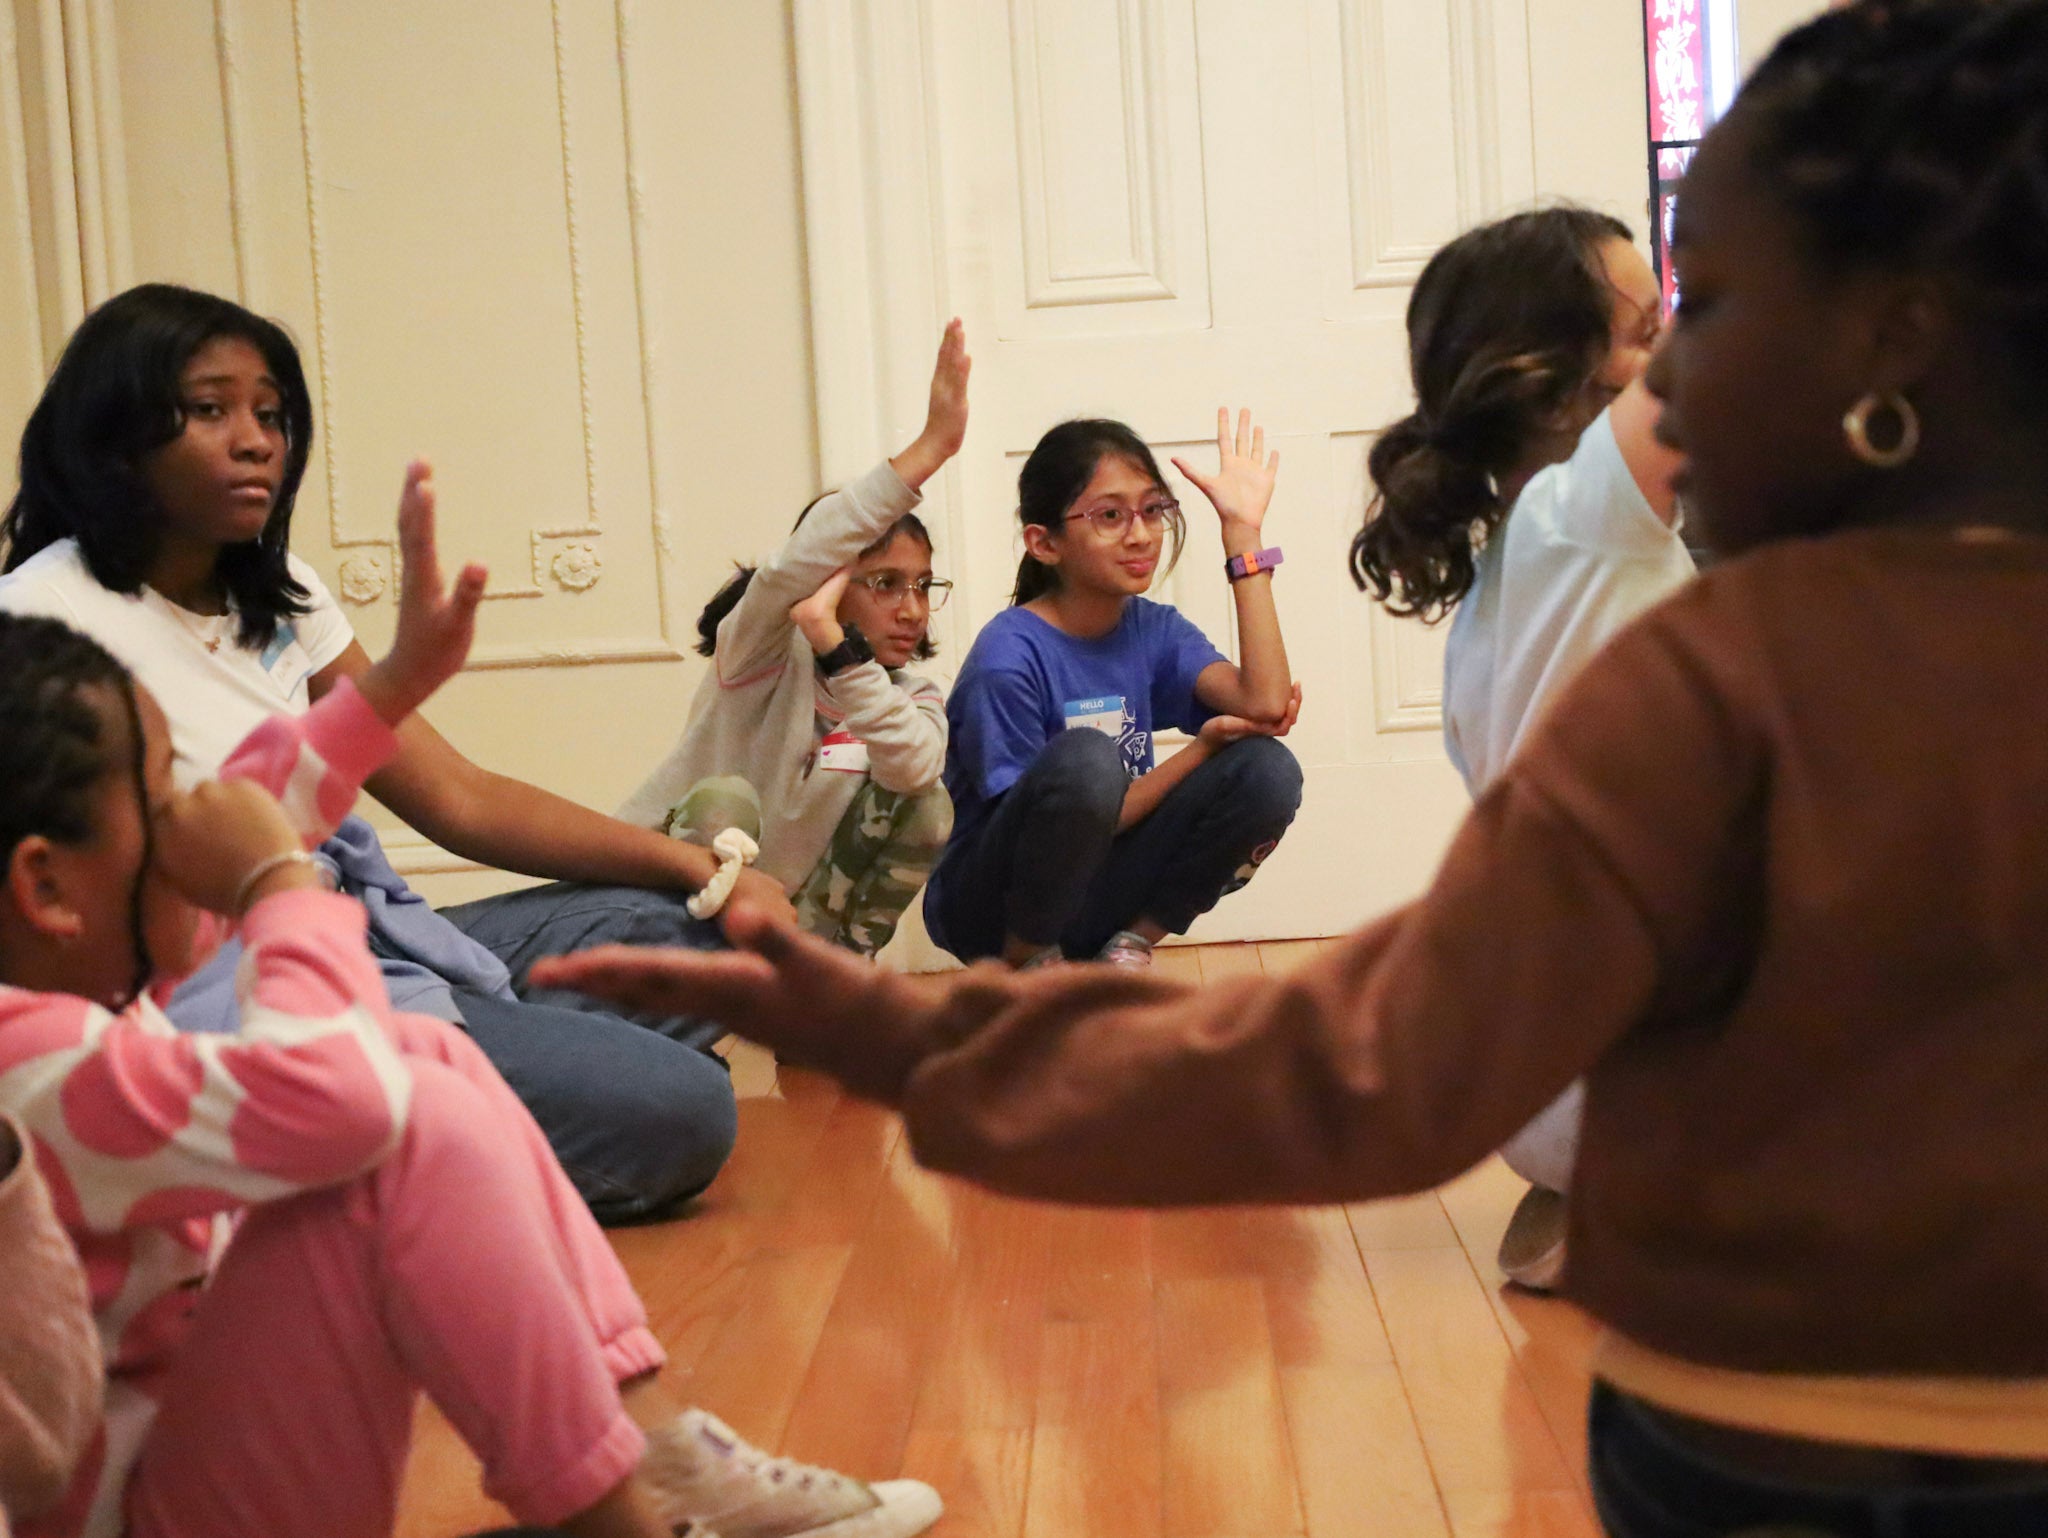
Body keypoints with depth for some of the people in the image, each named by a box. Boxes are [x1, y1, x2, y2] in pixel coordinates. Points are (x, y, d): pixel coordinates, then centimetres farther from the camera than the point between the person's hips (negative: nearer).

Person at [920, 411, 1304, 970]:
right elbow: (1060, 820, -17)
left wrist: (1244, 530, -16)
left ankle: (1128, 951, 0)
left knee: (1268, 768, -14)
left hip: (1092, 901, 6)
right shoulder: (1007, 657, -18)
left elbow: (1264, 701, -18)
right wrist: (1202, 748, -18)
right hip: (991, 902, -5)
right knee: (1085, 757, -35)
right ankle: (1027, 970, -11)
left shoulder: (1155, 630, 0)